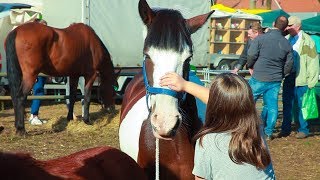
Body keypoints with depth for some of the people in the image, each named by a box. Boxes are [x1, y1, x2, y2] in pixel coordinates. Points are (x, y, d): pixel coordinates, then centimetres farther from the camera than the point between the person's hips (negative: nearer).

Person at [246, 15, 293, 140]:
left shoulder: (260, 38, -9)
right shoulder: (286, 44, 3)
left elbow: (251, 55, -10)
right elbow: (289, 64, 8)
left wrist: (250, 66, 10)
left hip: (259, 78, -3)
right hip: (276, 80, 3)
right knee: (272, 105, 10)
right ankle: (269, 133, 12)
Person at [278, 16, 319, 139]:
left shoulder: (306, 41, -9)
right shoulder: (287, 39, 9)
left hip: (301, 78, -6)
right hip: (288, 77, 6)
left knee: (301, 105, 3)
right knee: (287, 103, 11)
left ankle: (303, 130, 16)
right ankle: (285, 129, 21)